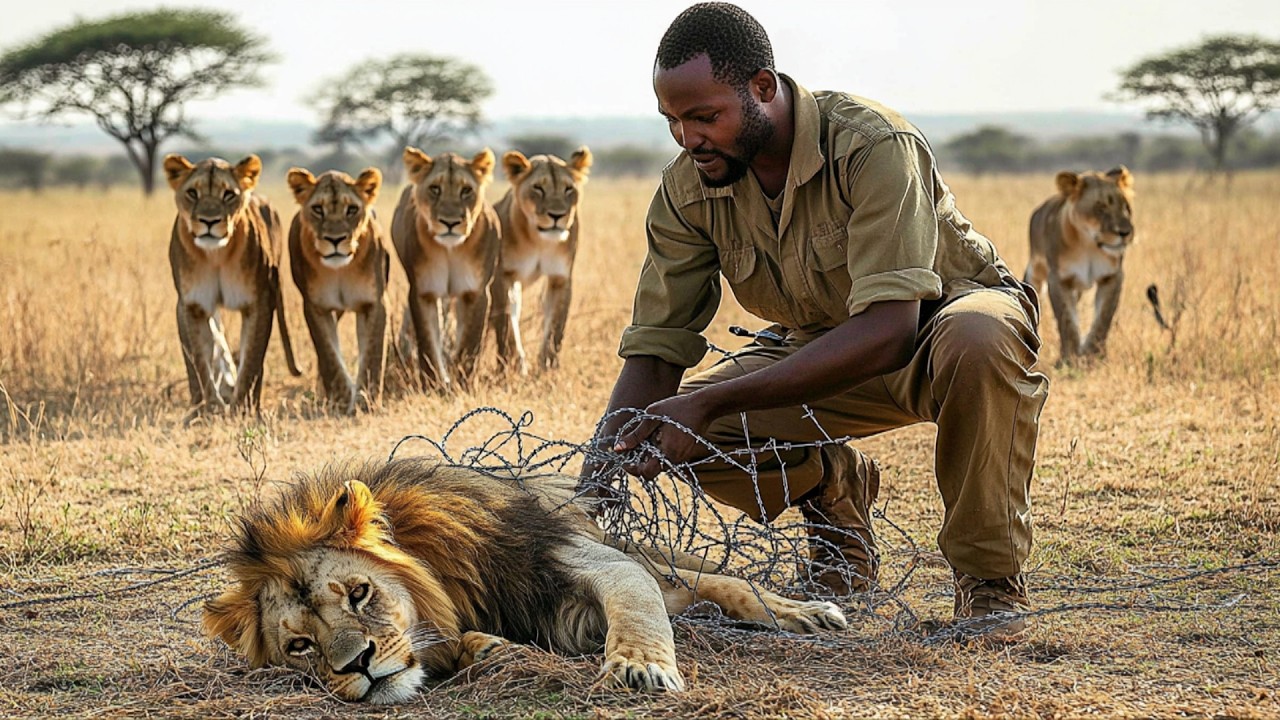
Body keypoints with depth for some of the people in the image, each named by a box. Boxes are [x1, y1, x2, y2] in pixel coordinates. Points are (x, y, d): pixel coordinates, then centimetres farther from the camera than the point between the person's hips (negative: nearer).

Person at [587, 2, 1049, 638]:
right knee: (676, 424, -22)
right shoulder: (687, 192, -15)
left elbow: (886, 331, -42)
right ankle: (832, 486, 10)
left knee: (978, 335, -42)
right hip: (819, 345, 5)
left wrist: (711, 403, -47)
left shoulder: (873, 146, -32)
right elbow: (654, 352, -14)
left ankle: (990, 576, -20)